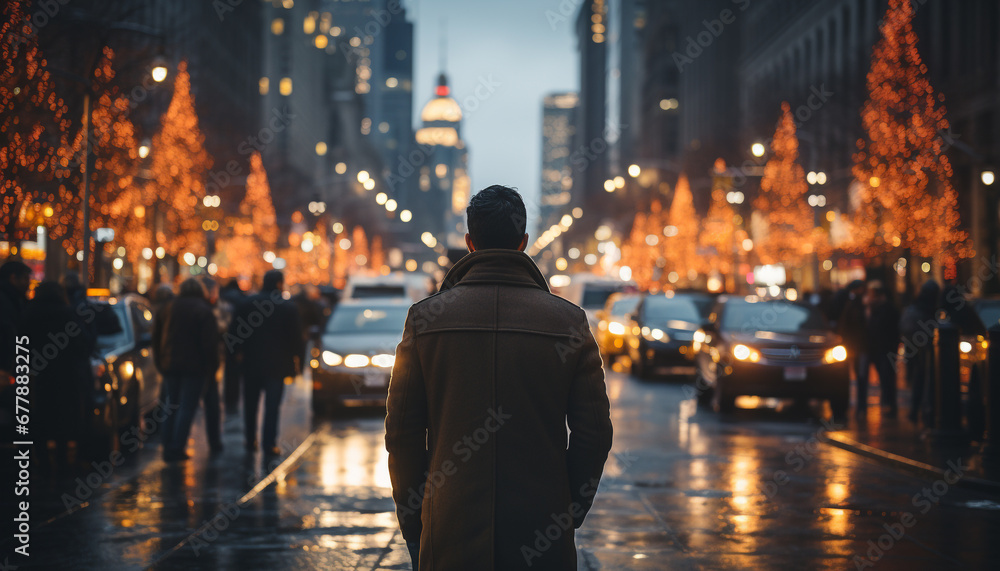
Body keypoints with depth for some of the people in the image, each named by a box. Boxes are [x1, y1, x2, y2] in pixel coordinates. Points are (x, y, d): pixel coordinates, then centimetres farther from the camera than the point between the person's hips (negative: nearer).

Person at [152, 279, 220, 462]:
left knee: (171, 406, 12)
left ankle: (168, 448, 10)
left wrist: (160, 363, 19)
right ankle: (177, 448, -9)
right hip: (194, 367, -4)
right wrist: (211, 369, -5)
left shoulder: (167, 308, 10)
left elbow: (156, 338, 14)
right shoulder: (203, 310, -5)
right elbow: (210, 343, -10)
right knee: (187, 407, -3)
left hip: (170, 366, 5)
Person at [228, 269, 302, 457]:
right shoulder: (288, 307, -7)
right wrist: (296, 356, 11)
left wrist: (239, 350, 19)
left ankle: (250, 441, 19)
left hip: (251, 362, 2)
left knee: (250, 404, 13)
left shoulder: (247, 303, 1)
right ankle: (269, 444, -1)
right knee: (272, 406, 1)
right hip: (277, 363, -2)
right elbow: (296, 336, -4)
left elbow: (233, 333, 3)